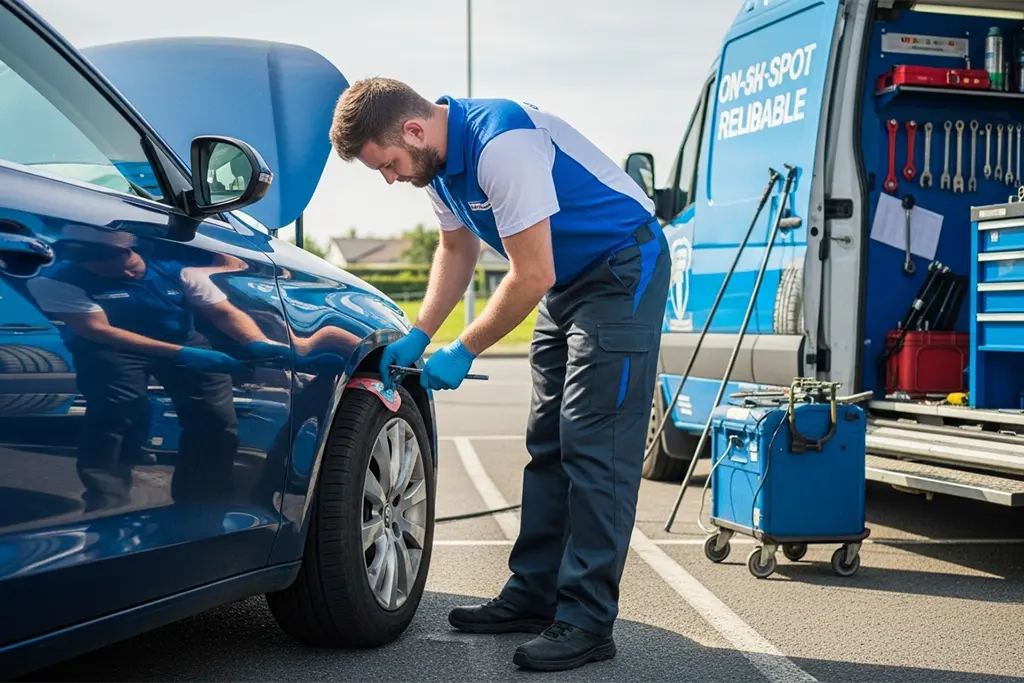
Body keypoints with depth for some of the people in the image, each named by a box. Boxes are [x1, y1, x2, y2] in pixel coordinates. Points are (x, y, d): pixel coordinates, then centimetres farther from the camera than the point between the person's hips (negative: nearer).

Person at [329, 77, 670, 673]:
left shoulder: (501, 143, -30)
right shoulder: (437, 159, 0)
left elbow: (531, 276, -27)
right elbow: (457, 250, 15)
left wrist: (462, 354, -17)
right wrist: (418, 336, 5)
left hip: (624, 271, -10)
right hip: (567, 281, 10)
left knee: (594, 446, -12)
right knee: (548, 444, 10)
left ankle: (587, 622, -9)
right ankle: (534, 594, 18)